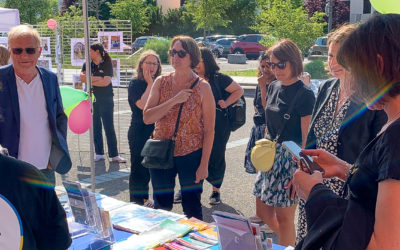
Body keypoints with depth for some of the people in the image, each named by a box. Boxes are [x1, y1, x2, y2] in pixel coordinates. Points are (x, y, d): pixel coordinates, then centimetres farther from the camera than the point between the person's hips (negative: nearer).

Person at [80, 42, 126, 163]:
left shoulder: (107, 64, -3)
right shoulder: (87, 64, 9)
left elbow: (106, 82, -14)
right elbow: (82, 77, -6)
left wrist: (90, 80, -6)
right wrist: (97, 78, -13)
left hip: (106, 100, -4)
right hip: (92, 99, 4)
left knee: (109, 127, -5)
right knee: (95, 127, 7)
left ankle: (114, 155, -1)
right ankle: (99, 153, 15)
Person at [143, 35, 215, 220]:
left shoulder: (202, 87, -7)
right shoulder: (161, 82, 1)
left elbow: (209, 130, -7)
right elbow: (147, 117, -9)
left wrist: (204, 164, -10)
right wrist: (174, 100, -19)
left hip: (191, 155, -2)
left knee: (192, 208, 7)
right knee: (161, 208, 13)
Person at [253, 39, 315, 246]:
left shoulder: (304, 94, -14)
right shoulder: (273, 87, 8)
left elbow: (307, 138, -16)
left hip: (291, 158, -8)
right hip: (270, 155, 8)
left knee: (284, 217, 3)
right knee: (263, 214, 13)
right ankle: (287, 244, 34)